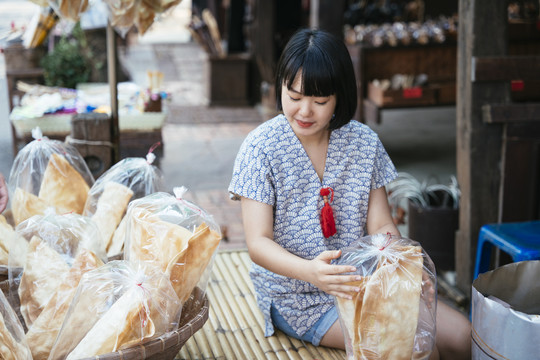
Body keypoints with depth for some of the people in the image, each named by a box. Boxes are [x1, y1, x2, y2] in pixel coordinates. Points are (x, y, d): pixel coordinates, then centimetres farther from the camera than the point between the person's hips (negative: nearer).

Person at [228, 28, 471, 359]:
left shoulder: (364, 142, 0)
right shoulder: (261, 147, -11)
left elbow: (381, 225, 1)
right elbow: (259, 242, -16)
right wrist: (309, 270, -36)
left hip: (361, 280, 5)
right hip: (295, 295, -4)